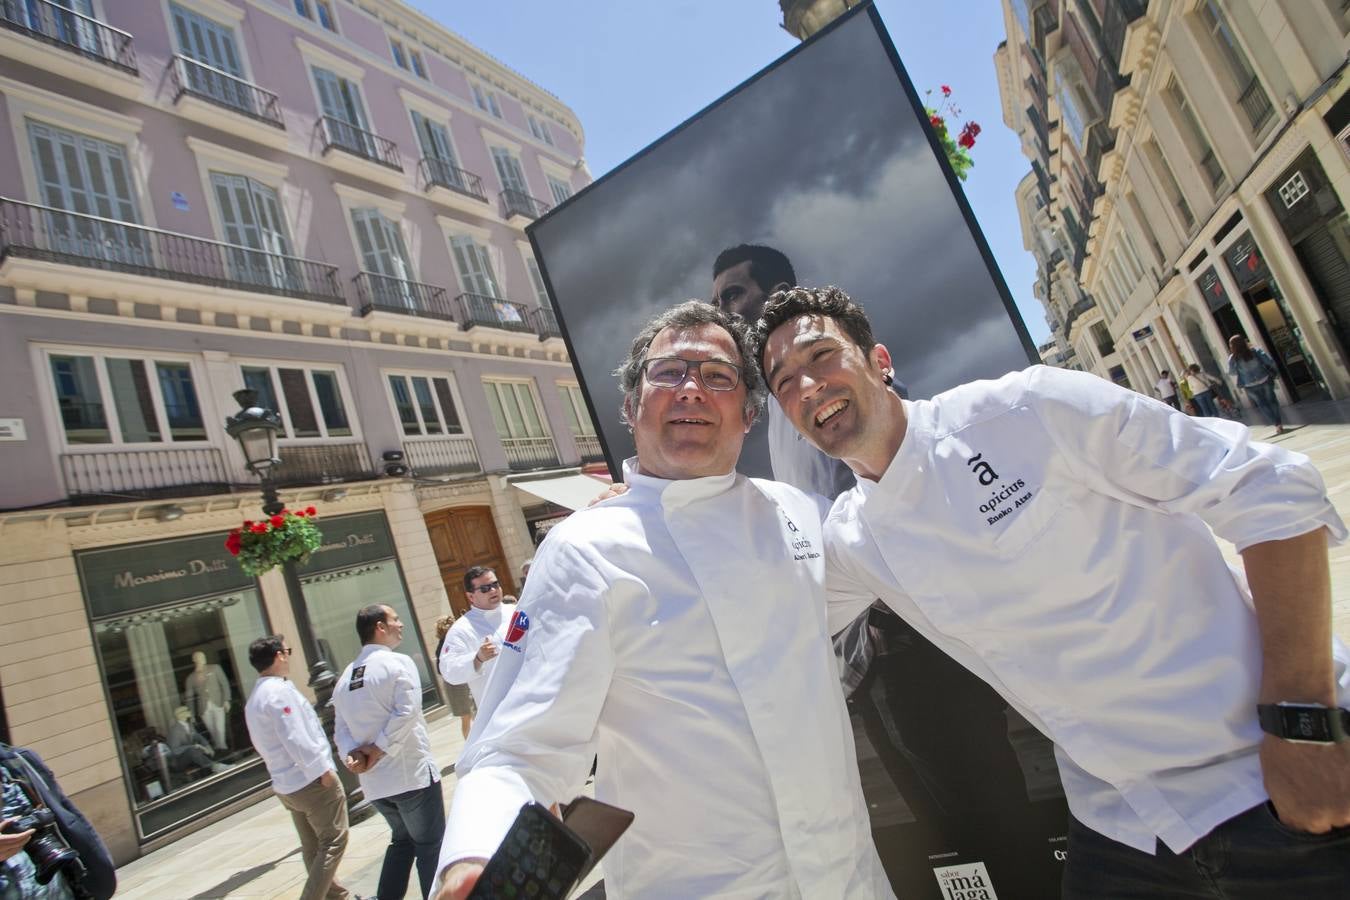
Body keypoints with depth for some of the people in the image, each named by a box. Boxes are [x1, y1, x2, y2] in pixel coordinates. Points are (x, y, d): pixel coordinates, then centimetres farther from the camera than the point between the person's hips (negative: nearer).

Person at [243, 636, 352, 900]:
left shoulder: (254, 698, 12)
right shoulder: (280, 690, -18)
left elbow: (267, 743, 16)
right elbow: (296, 739, -24)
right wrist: (323, 770, -17)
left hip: (286, 784, 10)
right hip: (310, 780, -10)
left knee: (314, 848, 17)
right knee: (333, 842, 0)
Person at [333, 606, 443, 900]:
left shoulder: (345, 677, 10)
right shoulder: (398, 663, -11)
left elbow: (340, 728, 5)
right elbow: (406, 713, -21)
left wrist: (351, 755, -8)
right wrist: (378, 750, -13)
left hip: (373, 780, 7)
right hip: (411, 772, -7)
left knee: (402, 840, 24)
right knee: (430, 844, 7)